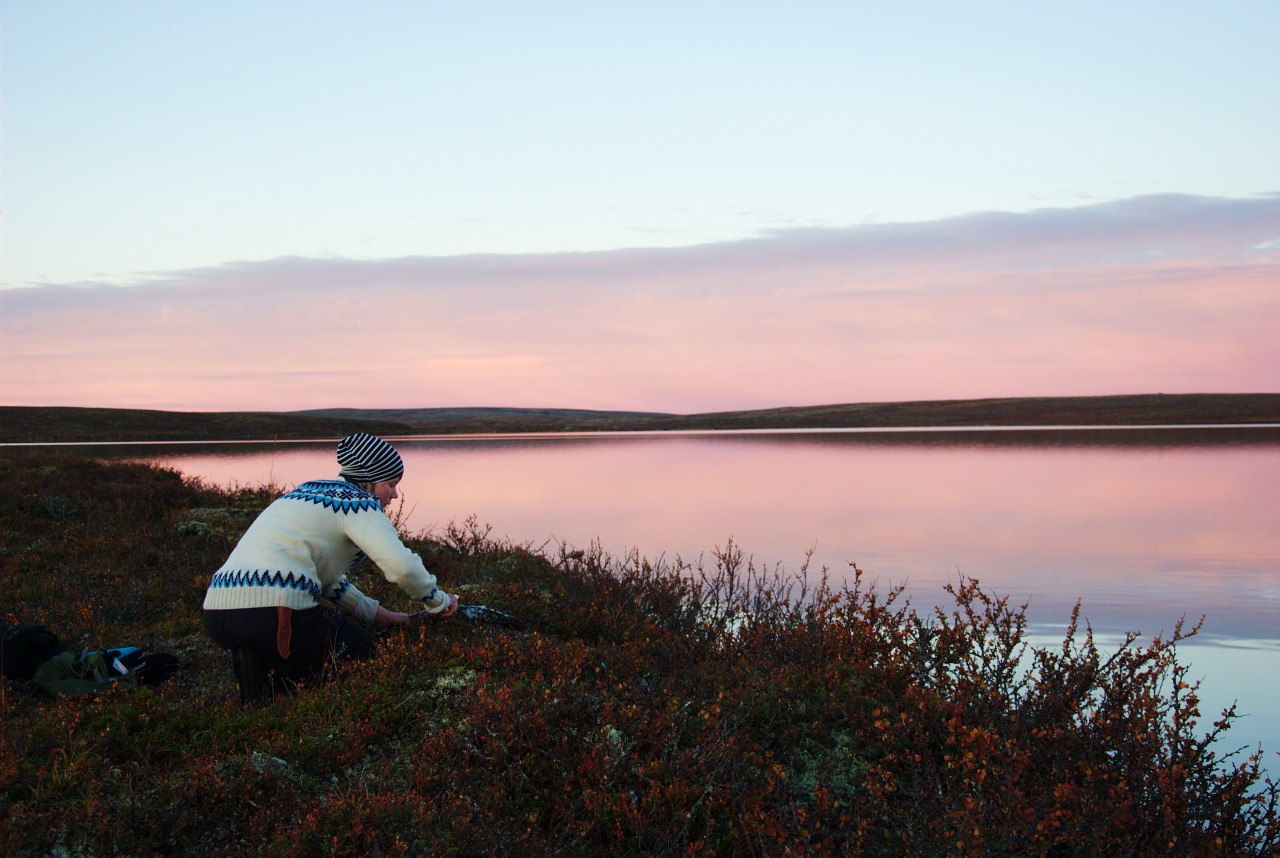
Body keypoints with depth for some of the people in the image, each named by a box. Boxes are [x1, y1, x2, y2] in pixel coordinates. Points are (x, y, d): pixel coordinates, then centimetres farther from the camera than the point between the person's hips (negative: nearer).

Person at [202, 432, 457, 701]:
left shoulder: (313, 491, 27)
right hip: (270, 612, -9)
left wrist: (375, 613, 30)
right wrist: (438, 601, 3)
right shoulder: (358, 501, -1)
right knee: (362, 649, 13)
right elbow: (402, 565, -15)